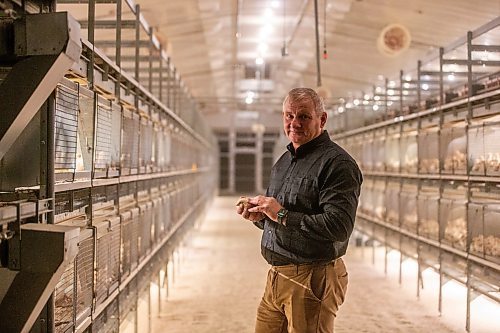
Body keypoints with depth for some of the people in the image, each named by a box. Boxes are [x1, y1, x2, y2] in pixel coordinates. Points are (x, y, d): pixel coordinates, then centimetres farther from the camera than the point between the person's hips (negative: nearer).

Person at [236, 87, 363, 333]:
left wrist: (282, 215, -21)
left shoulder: (337, 163, -13)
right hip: (276, 277, 8)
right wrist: (259, 216, 2)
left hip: (313, 281, -8)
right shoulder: (284, 161, 16)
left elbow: (339, 226, -24)